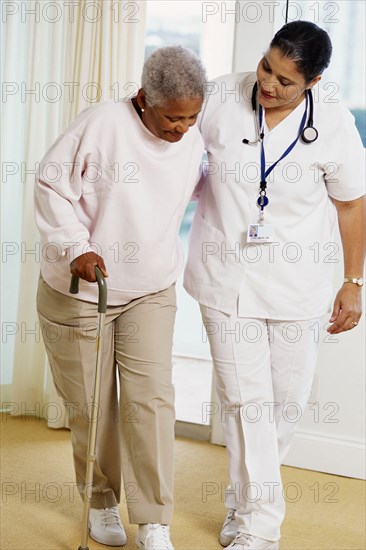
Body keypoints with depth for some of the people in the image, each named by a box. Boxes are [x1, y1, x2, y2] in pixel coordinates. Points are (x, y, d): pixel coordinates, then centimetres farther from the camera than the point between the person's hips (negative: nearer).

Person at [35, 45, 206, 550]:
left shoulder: (194, 141, -1)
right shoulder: (102, 124, -20)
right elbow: (53, 188, -15)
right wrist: (77, 248, -25)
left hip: (151, 291, 3)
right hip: (79, 288, -3)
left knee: (151, 399, -6)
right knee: (90, 404, 7)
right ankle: (101, 501, 29)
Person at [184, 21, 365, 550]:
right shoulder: (222, 97, -9)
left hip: (295, 283, 1)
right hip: (227, 278, 0)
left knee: (288, 400, 10)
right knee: (246, 401, -1)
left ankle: (247, 495, 36)